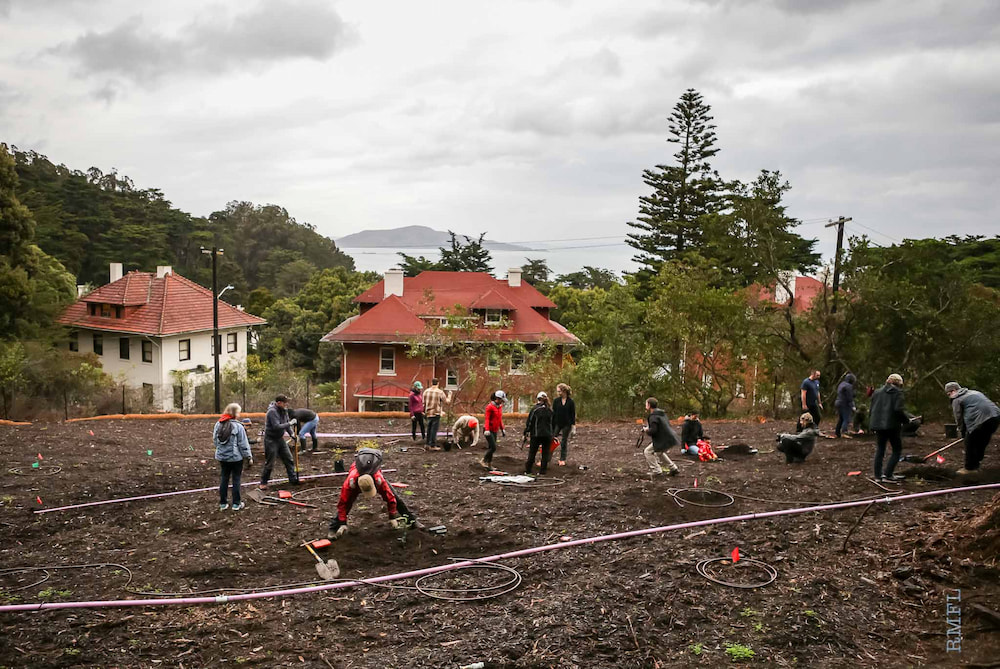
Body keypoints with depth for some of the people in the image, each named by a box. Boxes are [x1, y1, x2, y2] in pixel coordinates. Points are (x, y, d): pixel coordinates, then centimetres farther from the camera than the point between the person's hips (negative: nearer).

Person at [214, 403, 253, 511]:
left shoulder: (218, 425, 1)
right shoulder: (238, 426, -17)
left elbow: (215, 440, 10)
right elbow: (243, 444, -13)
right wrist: (249, 457, -4)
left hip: (222, 456, 5)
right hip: (236, 457, -5)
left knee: (224, 479, 14)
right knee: (236, 479, 5)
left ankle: (223, 503, 19)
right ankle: (236, 504, 11)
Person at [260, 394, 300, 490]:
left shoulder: (284, 410, 2)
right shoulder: (272, 411, -24)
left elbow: (286, 422, 12)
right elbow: (276, 427, -30)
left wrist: (291, 433, -1)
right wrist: (290, 423, -26)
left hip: (280, 439, 8)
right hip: (271, 440, -8)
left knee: (289, 459, 10)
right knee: (269, 463, 0)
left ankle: (293, 479, 20)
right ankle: (263, 483, 15)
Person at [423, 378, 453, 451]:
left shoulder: (426, 391, 2)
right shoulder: (440, 392, -11)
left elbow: (424, 403, 8)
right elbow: (447, 402, -5)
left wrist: (424, 411, 20)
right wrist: (449, 395, 12)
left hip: (428, 413, 5)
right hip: (436, 413, -5)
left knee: (429, 429, 15)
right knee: (434, 430, -2)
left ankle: (428, 444, 21)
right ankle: (433, 446, -1)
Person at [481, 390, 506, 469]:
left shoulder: (500, 406, 11)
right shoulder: (490, 406, -13)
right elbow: (487, 419, -18)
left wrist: (502, 429, 20)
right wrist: (487, 430, -27)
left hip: (495, 431, 8)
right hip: (489, 431, -8)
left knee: (491, 448, 11)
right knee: (493, 447, -13)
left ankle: (489, 464, 18)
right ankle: (483, 460, 2)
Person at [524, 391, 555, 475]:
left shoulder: (534, 409, -7)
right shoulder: (550, 410, 7)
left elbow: (529, 422, -6)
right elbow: (553, 422, 17)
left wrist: (526, 433, 1)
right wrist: (552, 433, 26)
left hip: (536, 434, -3)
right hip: (548, 434, 3)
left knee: (532, 453, 6)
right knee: (545, 453, 9)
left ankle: (528, 470, 9)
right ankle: (542, 471, 8)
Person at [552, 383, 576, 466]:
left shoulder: (571, 402, -5)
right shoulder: (556, 401, 0)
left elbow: (573, 415, -1)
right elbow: (553, 413, 2)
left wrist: (573, 425, -5)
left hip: (567, 425, -1)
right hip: (557, 424, 1)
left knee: (564, 442, 7)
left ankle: (562, 460, 17)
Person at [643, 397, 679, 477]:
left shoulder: (653, 416, -17)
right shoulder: (662, 413, 14)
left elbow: (653, 430, -25)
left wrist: (646, 430, -5)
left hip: (664, 440, -10)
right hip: (670, 438, 10)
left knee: (648, 452, 0)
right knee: (659, 452, 31)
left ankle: (656, 470, -2)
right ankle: (673, 468, 30)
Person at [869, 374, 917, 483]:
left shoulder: (877, 392, 12)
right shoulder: (897, 392, -4)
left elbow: (872, 409, 12)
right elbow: (898, 409, -17)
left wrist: (872, 424, 19)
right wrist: (907, 419, -2)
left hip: (878, 424, 5)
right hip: (892, 425, -5)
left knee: (880, 450, 13)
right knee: (897, 450, 7)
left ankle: (878, 475, 13)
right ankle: (888, 475, -1)